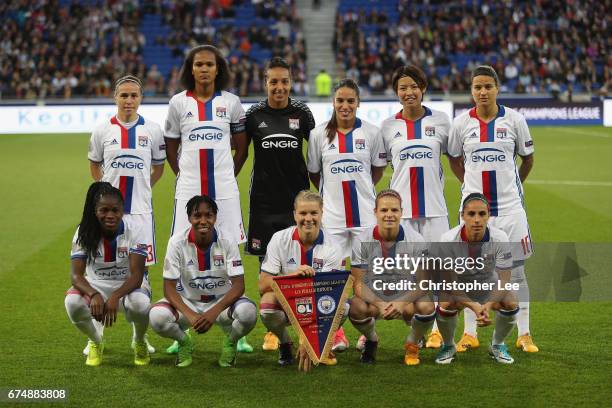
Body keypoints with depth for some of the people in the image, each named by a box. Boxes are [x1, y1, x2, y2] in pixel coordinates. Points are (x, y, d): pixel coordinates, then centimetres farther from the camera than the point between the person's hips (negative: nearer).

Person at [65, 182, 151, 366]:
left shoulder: (133, 231, -17)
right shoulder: (84, 233, -13)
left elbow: (136, 276, -24)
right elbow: (76, 274, -21)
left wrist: (115, 297, -42)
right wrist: (94, 295, -42)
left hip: (129, 286, -1)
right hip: (96, 286, 1)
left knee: (139, 304, -37)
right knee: (72, 302, -32)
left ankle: (140, 342, 1)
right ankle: (96, 341, 3)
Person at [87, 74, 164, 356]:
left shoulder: (152, 130, 1)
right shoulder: (103, 130, 1)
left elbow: (158, 167, 12)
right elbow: (94, 165, 13)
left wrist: (141, 189, 3)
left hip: (140, 209, 0)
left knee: (140, 270, 5)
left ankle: (140, 335, 16)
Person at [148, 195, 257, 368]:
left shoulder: (227, 242, -14)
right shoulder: (177, 242, -14)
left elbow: (238, 285, -16)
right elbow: (169, 287, -14)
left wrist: (214, 312, -33)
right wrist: (190, 315, -32)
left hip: (222, 301, 0)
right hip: (187, 301, 0)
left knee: (248, 312, -33)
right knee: (157, 316, -31)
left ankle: (230, 342, 4)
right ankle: (184, 342, 5)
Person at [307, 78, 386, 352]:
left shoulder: (371, 133, 0)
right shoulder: (319, 134, 1)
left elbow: (378, 168, 12)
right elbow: (313, 172, 11)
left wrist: (360, 189, 10)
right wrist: (333, 192, 11)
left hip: (364, 213, 0)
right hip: (331, 213, 0)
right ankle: (336, 333, 10)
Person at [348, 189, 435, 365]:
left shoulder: (416, 240, -12)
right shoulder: (362, 241, -12)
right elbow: (358, 283, -12)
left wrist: (401, 303, -30)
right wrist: (379, 304, -30)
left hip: (407, 298, 0)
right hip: (373, 297, 0)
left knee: (427, 306, -32)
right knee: (356, 308, -33)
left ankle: (412, 344, 3)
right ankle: (371, 340, 5)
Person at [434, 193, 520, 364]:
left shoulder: (500, 239, -25)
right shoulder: (449, 239, -27)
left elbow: (504, 280, -22)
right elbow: (450, 282, -24)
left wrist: (489, 305, -42)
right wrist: (473, 306, -40)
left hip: (489, 286, 1)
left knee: (511, 303, -26)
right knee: (445, 305, -32)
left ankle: (497, 345, 5)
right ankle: (448, 346, 0)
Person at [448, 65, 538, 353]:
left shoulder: (513, 120, -2)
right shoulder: (461, 123, -1)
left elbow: (528, 158, 11)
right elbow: (454, 158, 16)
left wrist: (513, 185, 12)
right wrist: (468, 183, 8)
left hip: (509, 205, -1)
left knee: (516, 271, 3)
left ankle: (524, 334, 11)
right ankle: (469, 333, 16)